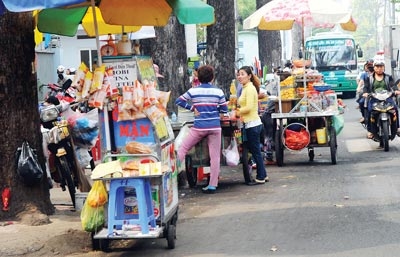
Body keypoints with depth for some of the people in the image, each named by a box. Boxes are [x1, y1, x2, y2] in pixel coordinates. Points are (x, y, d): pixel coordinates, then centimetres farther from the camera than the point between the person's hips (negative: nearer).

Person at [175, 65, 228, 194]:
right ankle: (212, 185, 5)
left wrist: (192, 108, 5)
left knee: (183, 149, 12)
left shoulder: (193, 91, 1)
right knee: (215, 156, 4)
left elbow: (178, 101, 4)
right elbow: (224, 110, 6)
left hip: (199, 127, -1)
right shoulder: (218, 91, 2)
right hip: (215, 127, 1)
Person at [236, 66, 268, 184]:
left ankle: (260, 177, 5)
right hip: (250, 124, 10)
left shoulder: (250, 88, -14)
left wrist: (238, 112, -5)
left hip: (252, 124, -10)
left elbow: (249, 107, -20)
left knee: (255, 151, -2)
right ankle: (263, 175, 21)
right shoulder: (246, 88, 15)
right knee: (255, 151, 15)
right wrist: (240, 112, 3)